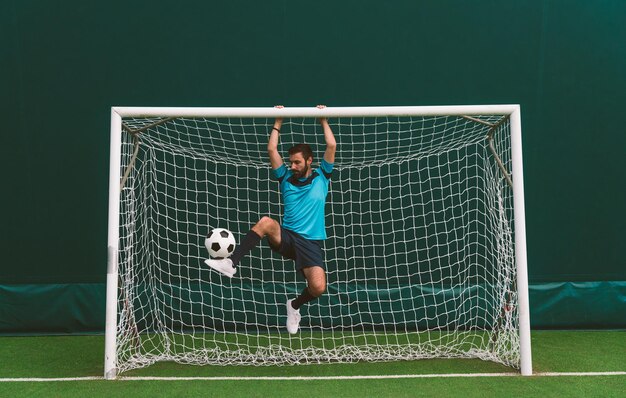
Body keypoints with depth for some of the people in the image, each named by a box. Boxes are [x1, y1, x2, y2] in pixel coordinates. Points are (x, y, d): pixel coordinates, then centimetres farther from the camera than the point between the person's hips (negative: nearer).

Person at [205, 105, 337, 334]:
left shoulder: (321, 177, 10)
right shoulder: (286, 178, 14)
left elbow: (331, 146, 2)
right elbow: (271, 149, 8)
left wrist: (323, 120, 8)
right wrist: (278, 122, 11)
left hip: (311, 242, -1)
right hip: (286, 236, 1)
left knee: (318, 287, -23)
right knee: (266, 222, -34)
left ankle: (295, 306, 13)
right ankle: (231, 264, -33)